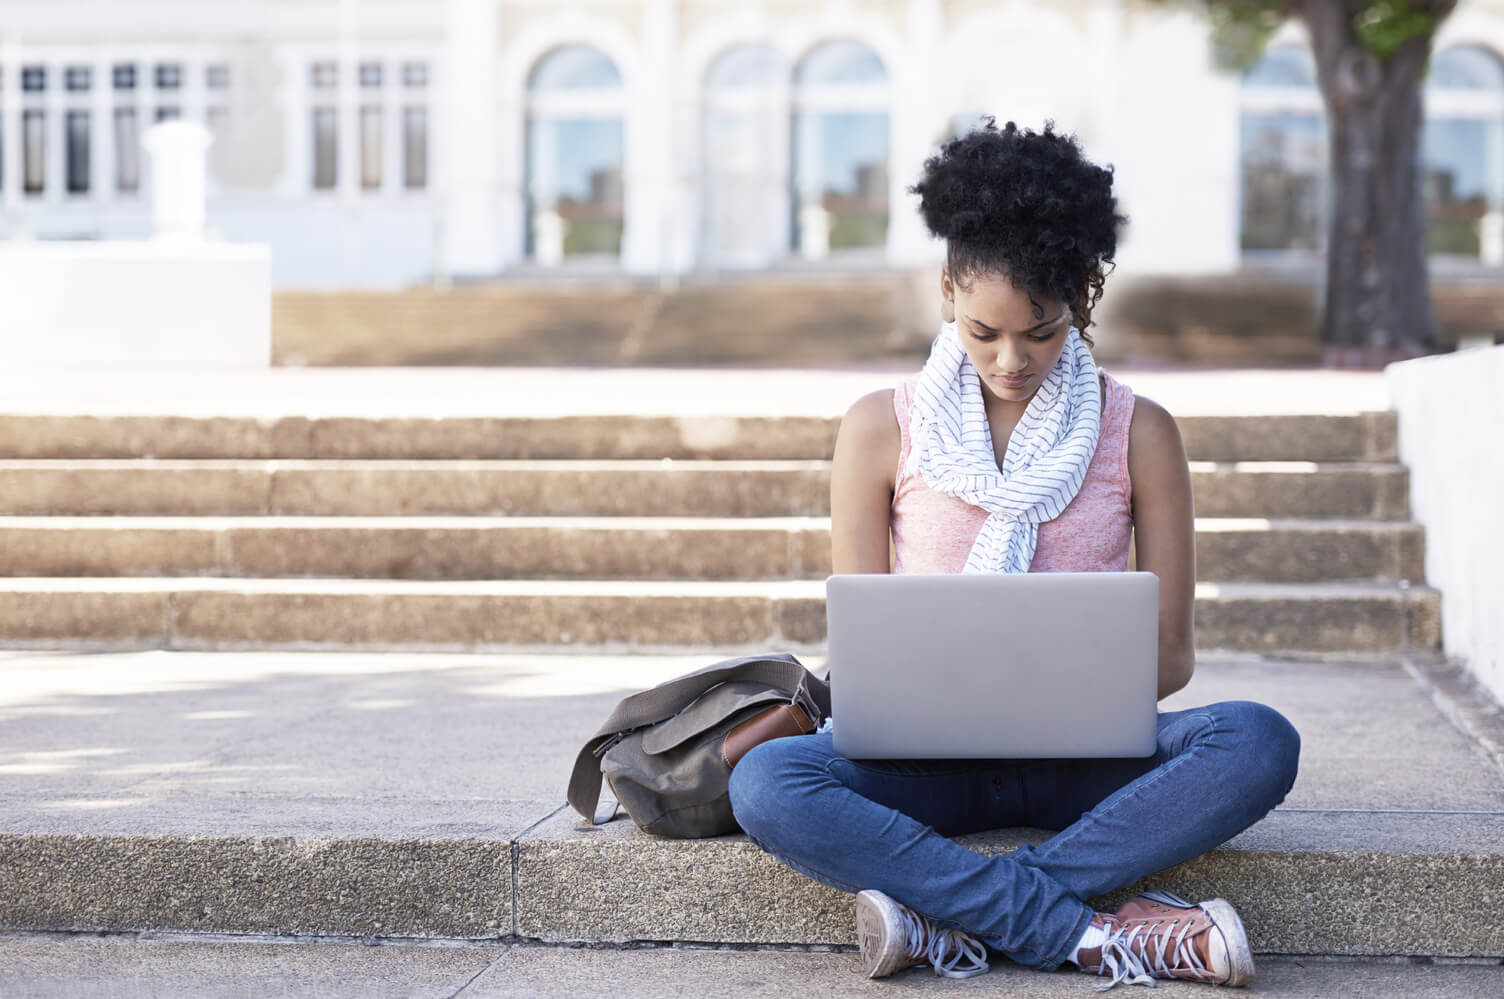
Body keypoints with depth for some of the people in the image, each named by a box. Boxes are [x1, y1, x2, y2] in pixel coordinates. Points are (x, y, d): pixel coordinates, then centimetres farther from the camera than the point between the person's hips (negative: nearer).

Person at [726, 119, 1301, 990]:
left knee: (1258, 742, -31)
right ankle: (1092, 933, -31)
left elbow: (1172, 650, 3)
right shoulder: (881, 429, 3)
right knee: (765, 784, -32)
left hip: (1083, 756, 1)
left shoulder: (1139, 434, 4)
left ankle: (953, 914, -29)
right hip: (933, 755, 0)